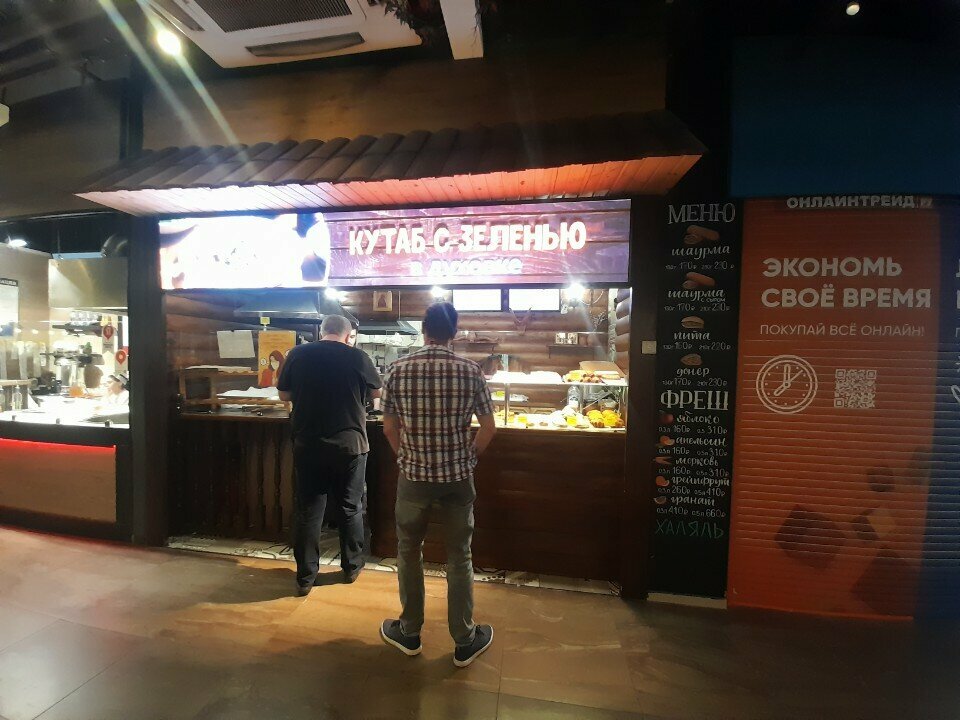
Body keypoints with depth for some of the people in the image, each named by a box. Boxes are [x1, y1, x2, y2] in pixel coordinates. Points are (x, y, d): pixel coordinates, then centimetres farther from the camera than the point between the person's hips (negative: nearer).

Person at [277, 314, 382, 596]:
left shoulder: (297, 354, -3)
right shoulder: (357, 357, -7)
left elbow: (284, 395, 7)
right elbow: (378, 392, 7)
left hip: (308, 445, 1)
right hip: (349, 444, -1)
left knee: (308, 510, 12)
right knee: (350, 507, 14)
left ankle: (305, 576, 21)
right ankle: (351, 566, 30)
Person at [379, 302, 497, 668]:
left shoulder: (398, 369, -8)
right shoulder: (471, 371, -10)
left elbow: (389, 426, -2)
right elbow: (488, 427, -6)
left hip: (414, 476, 1)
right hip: (458, 477, 0)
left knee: (409, 553, 20)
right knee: (459, 557, 15)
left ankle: (409, 633, 37)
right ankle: (464, 641, 31)